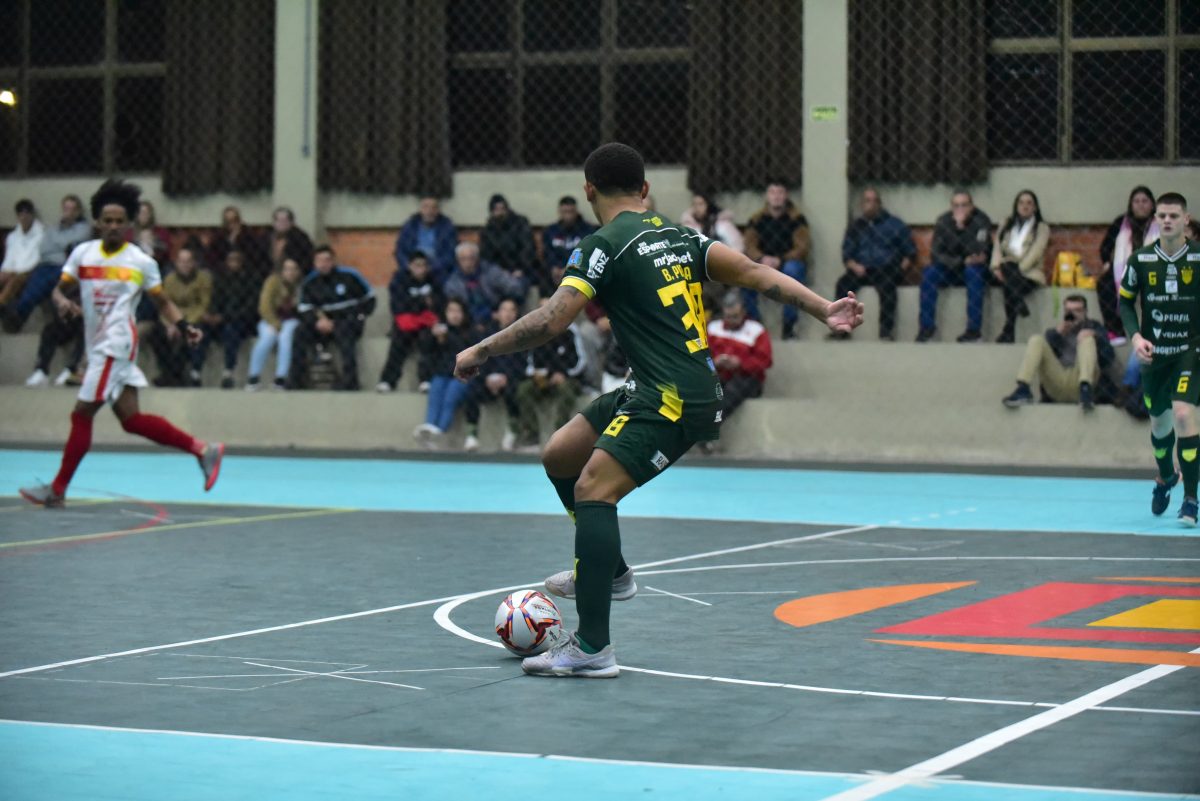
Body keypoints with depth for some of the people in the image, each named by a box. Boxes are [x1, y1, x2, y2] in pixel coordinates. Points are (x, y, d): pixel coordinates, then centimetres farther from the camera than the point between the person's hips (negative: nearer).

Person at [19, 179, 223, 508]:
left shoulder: (142, 262, -2)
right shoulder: (83, 253, 8)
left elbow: (162, 302, 7)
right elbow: (59, 289, 7)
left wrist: (182, 326, -9)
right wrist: (62, 302, -16)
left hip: (116, 344, -6)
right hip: (98, 345, 6)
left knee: (82, 414, -7)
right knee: (131, 419, 5)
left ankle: (58, 489, -1)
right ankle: (202, 450, 13)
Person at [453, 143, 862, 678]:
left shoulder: (605, 245, -9)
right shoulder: (680, 236, 14)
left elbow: (550, 321, -16)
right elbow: (752, 273, 4)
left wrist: (482, 352, -6)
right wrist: (823, 309, 1)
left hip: (675, 399, -9)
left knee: (594, 490, -17)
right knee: (560, 455, 17)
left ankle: (592, 649, -24)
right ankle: (609, 571, 32)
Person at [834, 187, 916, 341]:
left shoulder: (894, 224, 11)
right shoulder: (855, 227, 17)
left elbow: (910, 252, 8)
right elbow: (846, 255, 14)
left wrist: (900, 269, -9)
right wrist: (854, 266, -8)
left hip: (887, 270, -3)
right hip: (862, 270, 3)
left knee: (886, 284, -37)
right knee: (843, 284, -28)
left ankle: (887, 331, -37)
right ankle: (842, 328, -26)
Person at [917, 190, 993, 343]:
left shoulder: (981, 221, -12)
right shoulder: (943, 221, -4)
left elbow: (980, 252, -25)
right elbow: (937, 253, -8)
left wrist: (961, 227, -29)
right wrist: (961, 261, -22)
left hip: (974, 269, -3)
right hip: (950, 270, 3)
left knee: (973, 271, -36)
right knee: (929, 273, -25)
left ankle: (974, 329, -35)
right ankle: (927, 326, -19)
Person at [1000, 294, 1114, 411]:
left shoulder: (1094, 327, 23)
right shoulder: (1058, 331, 29)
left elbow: (1108, 357, 5)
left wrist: (1096, 338, -12)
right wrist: (1057, 334, -3)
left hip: (1078, 380, -2)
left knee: (1087, 339, -20)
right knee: (1036, 340, -10)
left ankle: (1085, 389, -44)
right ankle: (1023, 390, -31)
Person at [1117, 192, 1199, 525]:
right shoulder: (1140, 260, -1)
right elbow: (1126, 302, 8)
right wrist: (1135, 336, -8)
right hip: (1154, 354, 3)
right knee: (1159, 422, 16)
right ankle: (1166, 477, 47)